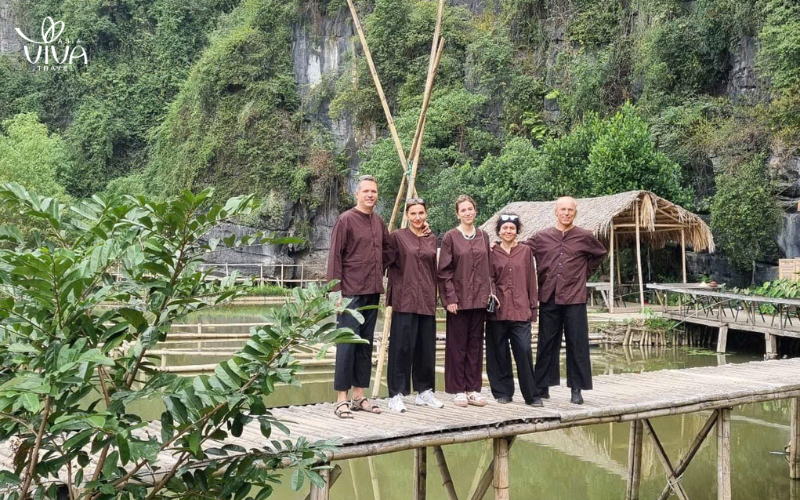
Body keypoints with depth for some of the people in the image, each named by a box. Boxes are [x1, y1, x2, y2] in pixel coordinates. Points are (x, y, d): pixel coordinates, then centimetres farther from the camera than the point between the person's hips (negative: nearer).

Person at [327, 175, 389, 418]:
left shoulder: (378, 222, 12)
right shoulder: (345, 220, -6)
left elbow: (387, 248, 27)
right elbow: (335, 257, -9)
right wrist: (336, 291, -13)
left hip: (372, 292, 7)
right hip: (351, 292, -7)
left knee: (366, 344, 10)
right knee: (347, 344, -5)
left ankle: (359, 395, 17)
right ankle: (341, 399, 0)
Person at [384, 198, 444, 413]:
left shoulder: (431, 239, 14)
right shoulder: (397, 237, 0)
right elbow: (386, 262, -1)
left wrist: (434, 296, 16)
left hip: (426, 301, 5)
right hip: (404, 300, -5)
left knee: (426, 347, 9)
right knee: (402, 347, -4)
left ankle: (424, 392, 19)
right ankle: (396, 394, 2)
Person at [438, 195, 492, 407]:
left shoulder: (483, 236, 10)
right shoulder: (450, 237, -2)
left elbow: (489, 267, 14)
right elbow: (444, 270, -4)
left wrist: (489, 292, 6)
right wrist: (450, 297, -10)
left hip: (479, 298, 4)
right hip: (458, 298, -4)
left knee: (475, 344, 7)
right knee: (457, 344, 2)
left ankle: (473, 389, 14)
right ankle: (458, 390, 9)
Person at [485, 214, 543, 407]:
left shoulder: (525, 251, 8)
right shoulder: (492, 252, 7)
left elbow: (531, 280, 9)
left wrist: (533, 306, 7)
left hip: (520, 310, 0)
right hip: (498, 310, 1)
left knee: (524, 351, -8)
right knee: (500, 353, 4)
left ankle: (532, 395, 1)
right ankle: (503, 392, 16)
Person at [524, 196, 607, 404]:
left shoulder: (585, 237, 3)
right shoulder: (541, 237, 4)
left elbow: (600, 254, 20)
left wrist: (586, 272, 12)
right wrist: (539, 277, 10)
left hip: (574, 299, -1)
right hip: (548, 298, 1)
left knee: (577, 344, 0)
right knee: (546, 344, 8)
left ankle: (577, 389, 9)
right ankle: (542, 386, 16)